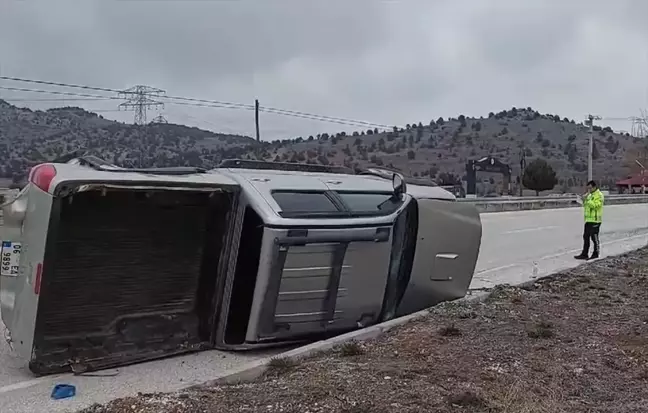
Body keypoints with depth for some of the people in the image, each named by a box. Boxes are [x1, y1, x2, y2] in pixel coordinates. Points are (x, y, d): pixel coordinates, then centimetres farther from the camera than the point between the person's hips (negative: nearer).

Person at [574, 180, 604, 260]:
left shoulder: (599, 195, -10)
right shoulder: (590, 195, 19)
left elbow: (595, 205, -21)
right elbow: (586, 205, 25)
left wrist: (587, 199, -21)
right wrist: (584, 200, 6)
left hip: (595, 220, -9)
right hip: (588, 220, 9)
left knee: (594, 237, -2)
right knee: (586, 237, 9)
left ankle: (596, 254, 7)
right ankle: (584, 254, 14)